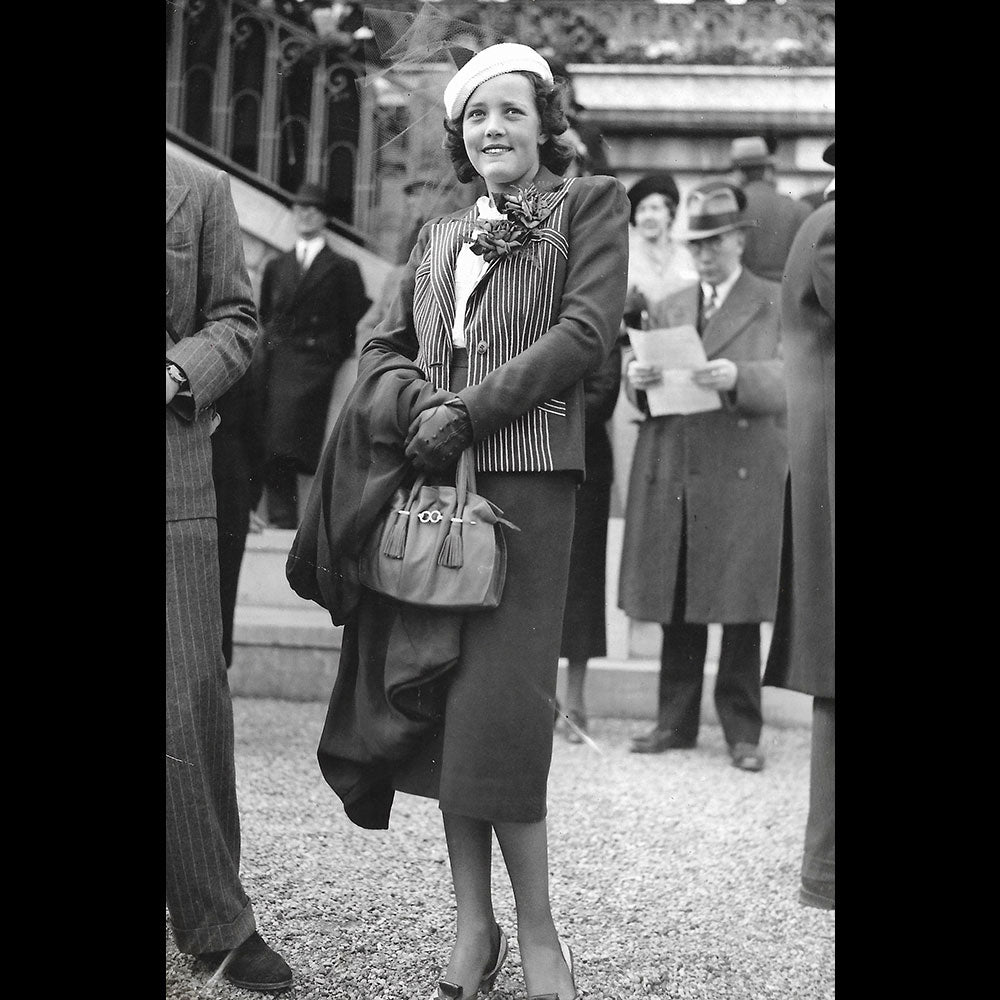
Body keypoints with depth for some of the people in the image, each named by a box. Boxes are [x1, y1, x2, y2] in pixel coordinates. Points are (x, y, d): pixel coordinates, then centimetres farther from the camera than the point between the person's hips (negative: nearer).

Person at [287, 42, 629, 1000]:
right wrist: (421, 405, -8)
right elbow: (382, 348, 15)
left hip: (525, 476, -5)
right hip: (429, 481, 5)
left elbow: (586, 329, -6)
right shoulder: (437, 236, 22)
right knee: (441, 698, 3)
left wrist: (469, 410, -12)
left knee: (497, 705, -10)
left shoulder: (590, 205, 8)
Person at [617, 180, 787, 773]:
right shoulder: (670, 309, 19)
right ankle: (676, 721, 17)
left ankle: (743, 730, 8)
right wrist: (638, 380, -7)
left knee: (740, 604, -2)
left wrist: (737, 377, -23)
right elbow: (644, 390, 17)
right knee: (676, 604, 7)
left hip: (744, 475, -3)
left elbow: (790, 379, -6)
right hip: (672, 474, 4)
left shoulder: (778, 305, 7)